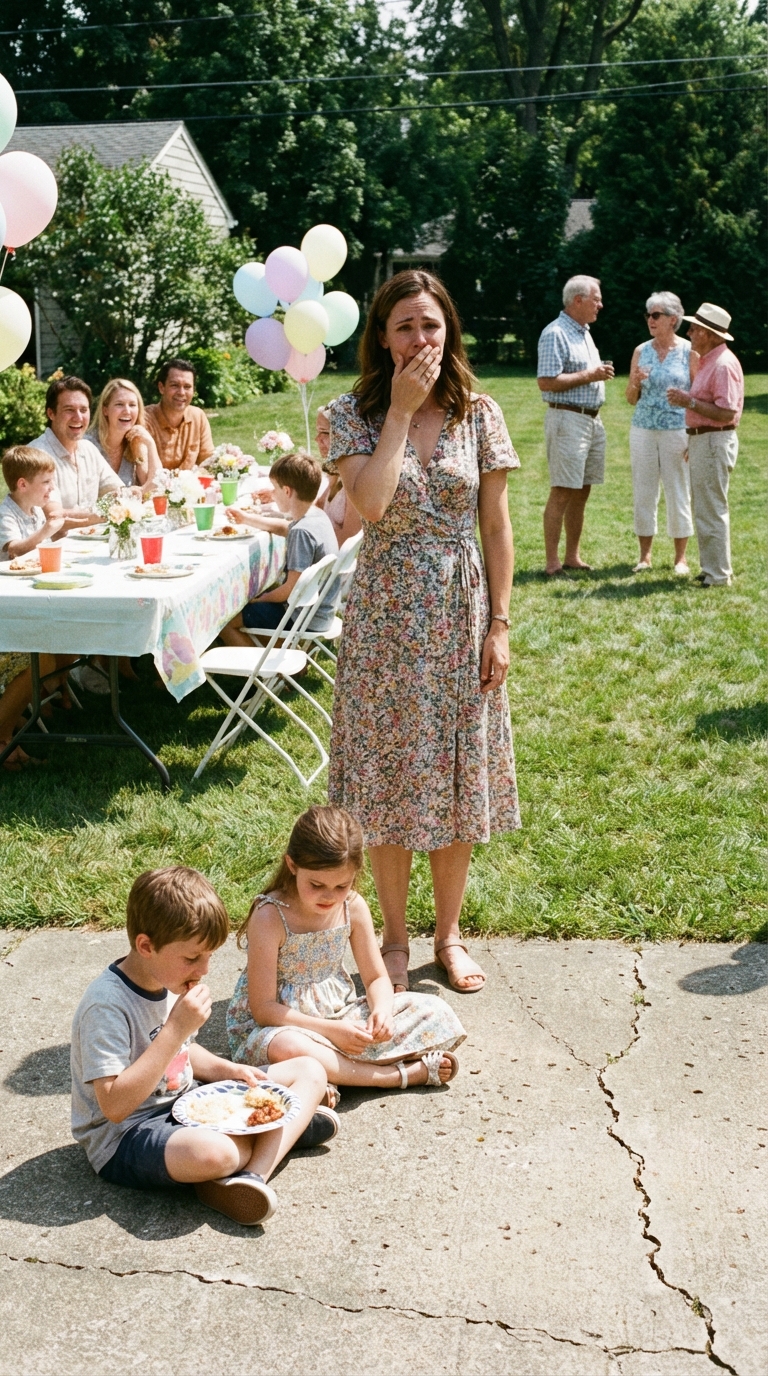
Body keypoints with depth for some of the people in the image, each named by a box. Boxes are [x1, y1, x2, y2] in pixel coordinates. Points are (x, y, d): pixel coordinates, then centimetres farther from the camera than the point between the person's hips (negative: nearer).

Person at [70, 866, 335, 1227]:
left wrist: (229, 1071, 0)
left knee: (310, 1072, 1)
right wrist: (177, 1029, -31)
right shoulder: (106, 1006, -24)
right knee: (211, 1152, -42)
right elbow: (114, 1106, -30)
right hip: (124, 1136, -9)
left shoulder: (172, 981, 2)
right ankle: (291, 1126, -9)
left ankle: (252, 1174, -22)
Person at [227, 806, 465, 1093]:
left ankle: (330, 1072, -21)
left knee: (437, 1013, -6)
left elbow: (376, 977, 5)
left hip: (339, 1014, 6)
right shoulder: (270, 917, -21)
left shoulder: (353, 907, -5)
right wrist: (331, 1030, -27)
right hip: (278, 1025, -6)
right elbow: (263, 1008, -20)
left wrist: (382, 1010, -19)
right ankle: (403, 1074, -27)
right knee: (285, 1048, -43)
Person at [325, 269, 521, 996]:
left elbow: (496, 527, 2)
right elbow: (372, 503, -22)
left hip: (462, 618, 2)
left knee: (457, 778, 9)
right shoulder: (354, 415, -4)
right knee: (389, 779, 6)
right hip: (386, 617, -1)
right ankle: (395, 938, 25)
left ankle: (449, 934, 28)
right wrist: (401, 408, -17)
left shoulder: (479, 414, 1)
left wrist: (499, 624, -2)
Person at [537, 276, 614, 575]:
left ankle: (573, 557, 17)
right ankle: (552, 563, -6)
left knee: (582, 492, 10)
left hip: (592, 419, 9)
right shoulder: (555, 334, -12)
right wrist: (589, 376, -18)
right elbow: (546, 382, -20)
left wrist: (601, 373, 11)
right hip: (568, 419, -9)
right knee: (562, 493, -9)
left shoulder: (584, 332, 18)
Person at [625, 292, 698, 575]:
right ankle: (645, 555, 14)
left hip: (677, 432, -3)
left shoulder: (690, 352, -2)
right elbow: (631, 400, 11)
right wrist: (635, 384, -12)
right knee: (643, 493, 5)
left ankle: (680, 557, 12)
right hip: (643, 431, 3)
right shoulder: (641, 352, 7)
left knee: (678, 494, 2)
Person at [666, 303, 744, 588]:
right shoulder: (708, 361, 15)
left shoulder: (724, 365, -18)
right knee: (705, 509, 15)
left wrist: (689, 401, -22)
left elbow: (726, 413, -25)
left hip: (715, 443, -11)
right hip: (702, 441, 11)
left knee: (711, 511, -6)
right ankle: (712, 568, 23)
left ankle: (718, 575, 0)